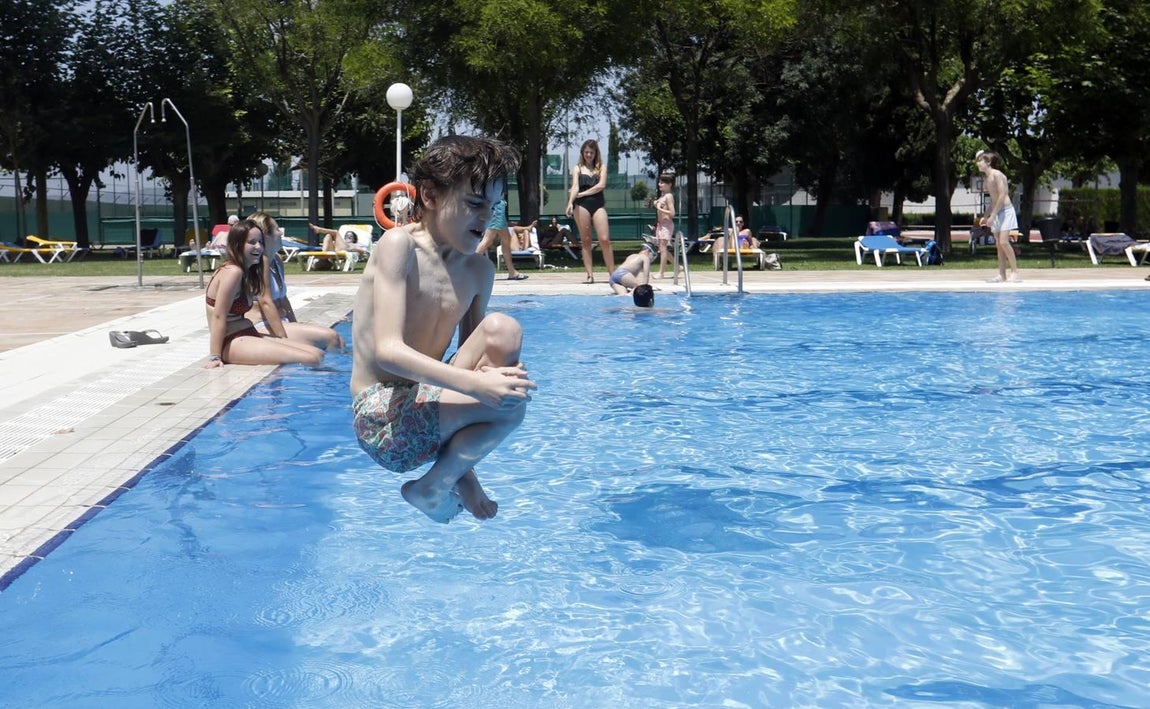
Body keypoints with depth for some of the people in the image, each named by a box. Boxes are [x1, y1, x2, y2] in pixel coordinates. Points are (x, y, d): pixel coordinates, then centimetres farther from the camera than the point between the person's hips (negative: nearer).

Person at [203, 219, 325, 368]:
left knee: (318, 353, -2)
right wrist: (215, 357, -19)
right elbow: (218, 316, -18)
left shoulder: (247, 272, 15)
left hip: (248, 336, 10)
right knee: (312, 358, -21)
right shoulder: (233, 272, -15)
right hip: (232, 344, -10)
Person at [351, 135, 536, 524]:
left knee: (502, 330, -16)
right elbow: (388, 351, -22)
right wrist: (475, 384, -34)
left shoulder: (478, 270, 8)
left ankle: (461, 468, -7)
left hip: (423, 402, 6)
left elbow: (474, 356, 10)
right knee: (508, 404, -25)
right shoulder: (399, 244, -12)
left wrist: (496, 373, -16)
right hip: (382, 419, -6)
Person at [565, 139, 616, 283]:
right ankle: (590, 274, 4)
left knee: (605, 239, -8)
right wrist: (570, 202, -21)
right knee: (586, 241, 2)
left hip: (598, 204, 0)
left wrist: (582, 194, -7)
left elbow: (601, 185, -4)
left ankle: (613, 273, -4)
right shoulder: (578, 168, 10)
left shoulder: (601, 167, 11)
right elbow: (575, 187, -3)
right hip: (582, 206, 0)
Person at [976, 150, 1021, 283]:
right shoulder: (988, 178, 13)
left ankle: (1015, 272, -12)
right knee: (998, 245, 5)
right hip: (996, 213, 9)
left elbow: (1002, 196, -19)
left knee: (1004, 242, -17)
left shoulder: (997, 175, -13)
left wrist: (992, 215, -21)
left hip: (1005, 211, -9)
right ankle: (1002, 274, 6)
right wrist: (986, 216, 17)